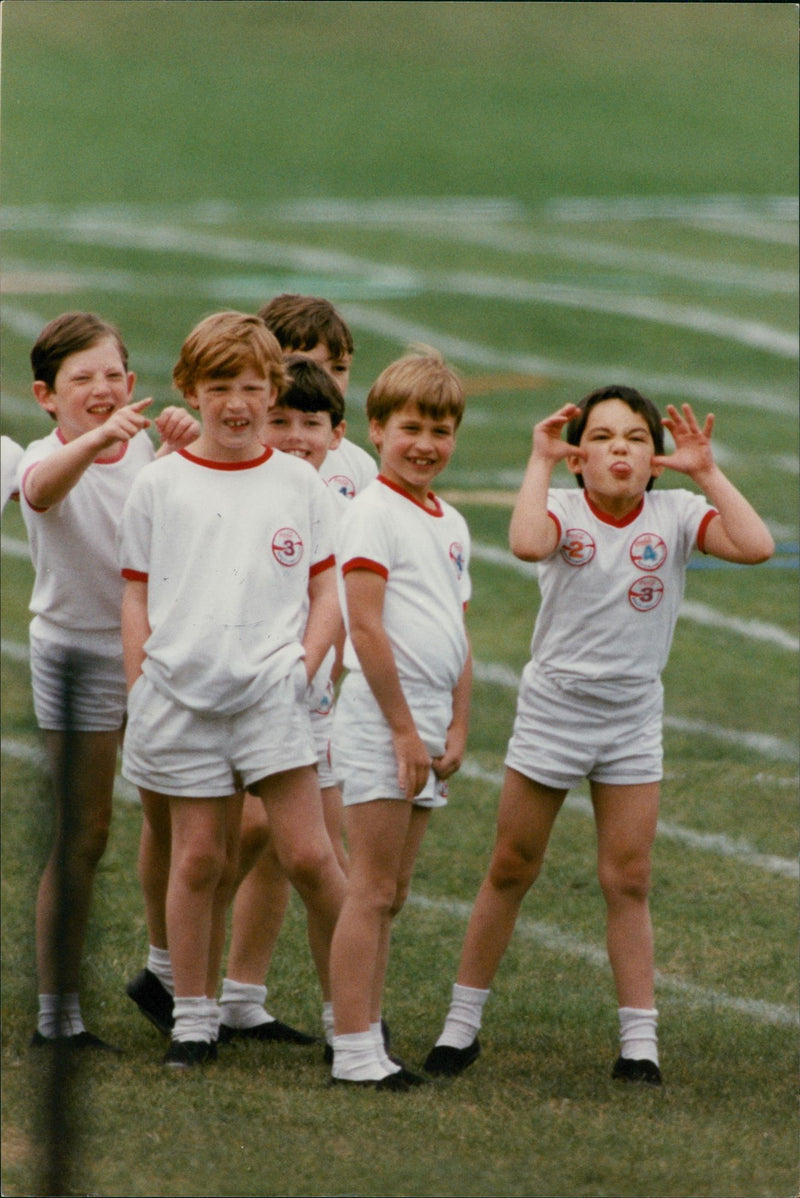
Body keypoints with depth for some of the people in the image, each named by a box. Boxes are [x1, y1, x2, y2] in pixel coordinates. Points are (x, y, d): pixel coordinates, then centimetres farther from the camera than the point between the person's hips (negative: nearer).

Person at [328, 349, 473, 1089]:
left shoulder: (451, 524, 15)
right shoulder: (374, 514, -10)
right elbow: (366, 627, -16)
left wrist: (457, 728, 7)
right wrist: (404, 728, -17)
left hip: (425, 726, 8)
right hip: (379, 722, -8)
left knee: (392, 894, 11)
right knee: (372, 891, -8)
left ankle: (369, 1043, 15)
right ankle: (354, 1053, -7)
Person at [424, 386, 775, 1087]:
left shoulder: (676, 515, -5)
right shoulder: (563, 511, -10)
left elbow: (756, 546, -22)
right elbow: (527, 543, -35)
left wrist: (706, 473, -19)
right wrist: (540, 462, -26)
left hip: (632, 720, 1)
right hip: (552, 709, -1)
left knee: (629, 882, 2)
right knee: (511, 870, 8)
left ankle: (639, 1041, 6)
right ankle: (463, 1021, 20)